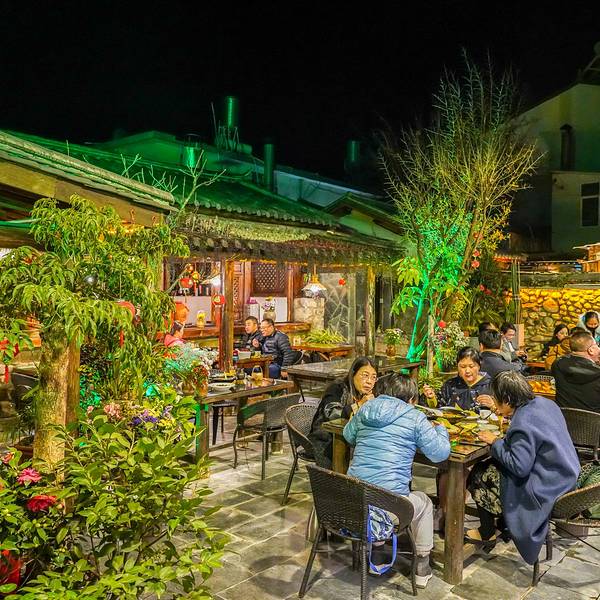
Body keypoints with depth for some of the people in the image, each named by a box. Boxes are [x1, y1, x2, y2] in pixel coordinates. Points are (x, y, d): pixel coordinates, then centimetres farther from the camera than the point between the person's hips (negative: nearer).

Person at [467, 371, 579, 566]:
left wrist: (495, 442, -15)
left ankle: (487, 533, 23)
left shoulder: (523, 423, -28)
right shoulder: (543, 402, 0)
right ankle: (500, 520, 28)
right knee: (490, 466, 18)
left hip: (545, 488, -9)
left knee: (478, 476, 4)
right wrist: (507, 414, 11)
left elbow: (519, 467, -28)